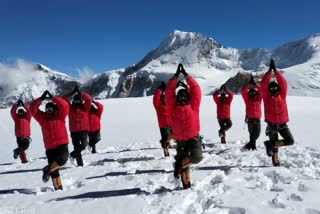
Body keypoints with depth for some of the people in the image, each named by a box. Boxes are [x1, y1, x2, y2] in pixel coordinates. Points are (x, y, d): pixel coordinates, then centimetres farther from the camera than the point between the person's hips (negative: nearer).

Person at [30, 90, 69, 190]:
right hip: (50, 147, 2)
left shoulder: (60, 115, 4)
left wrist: (52, 98, -15)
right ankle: (58, 188, 19)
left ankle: (47, 170, -5)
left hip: (62, 144, -2)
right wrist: (41, 99, -14)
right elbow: (33, 109, -1)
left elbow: (64, 105, -13)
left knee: (62, 159, -31)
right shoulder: (42, 117, 10)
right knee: (54, 171, 5)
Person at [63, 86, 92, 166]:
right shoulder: (70, 108, 5)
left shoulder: (84, 108, 2)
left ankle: (73, 155, 6)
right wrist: (72, 94, -12)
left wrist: (80, 93, -12)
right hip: (74, 131, 1)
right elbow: (64, 99, -3)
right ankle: (80, 164, 16)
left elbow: (89, 99, -9)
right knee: (76, 147, 5)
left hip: (84, 130, -1)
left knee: (84, 145, -18)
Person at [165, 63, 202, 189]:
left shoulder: (193, 105, -4)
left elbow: (196, 89, -8)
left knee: (197, 157, -26)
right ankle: (186, 184, 33)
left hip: (193, 137, -1)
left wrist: (185, 74, -7)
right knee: (184, 165, 10)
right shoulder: (172, 106, -3)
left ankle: (179, 164, 2)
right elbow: (169, 92, -10)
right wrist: (176, 75, -11)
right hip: (180, 140, 1)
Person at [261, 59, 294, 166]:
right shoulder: (266, 96, -2)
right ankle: (276, 160, 26)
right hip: (271, 124, -2)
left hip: (282, 123, 2)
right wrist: (270, 70, -16)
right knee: (274, 143, 8)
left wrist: (275, 70, -11)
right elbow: (264, 84, -12)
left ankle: (270, 144, 3)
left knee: (290, 141, -10)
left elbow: (283, 83, -6)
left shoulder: (282, 95, 3)